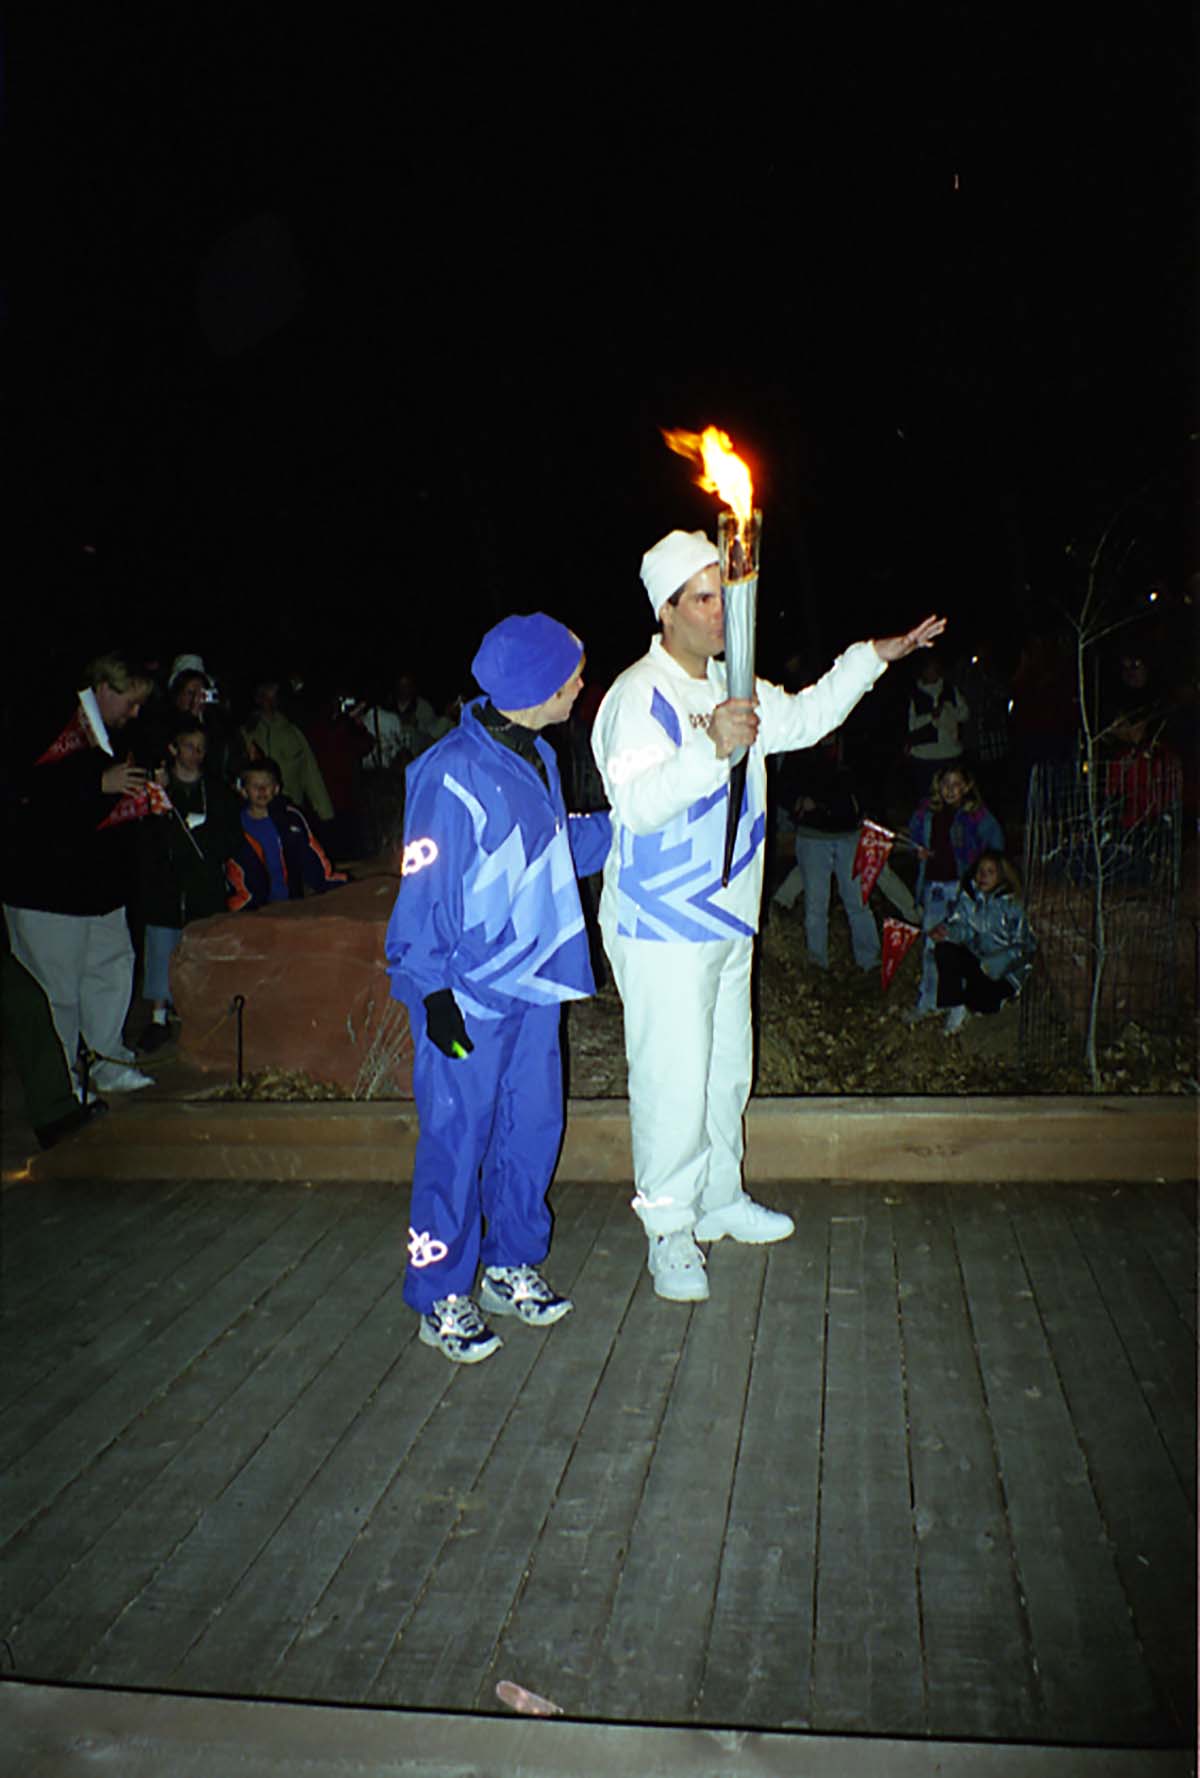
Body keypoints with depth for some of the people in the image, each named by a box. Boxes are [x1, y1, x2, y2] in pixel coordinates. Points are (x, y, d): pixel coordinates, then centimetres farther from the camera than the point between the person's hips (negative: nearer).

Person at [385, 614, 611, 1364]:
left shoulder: (537, 758, 8)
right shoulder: (452, 773, -18)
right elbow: (425, 889, -17)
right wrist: (433, 993, -17)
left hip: (534, 986, 8)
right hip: (469, 996, -8)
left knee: (533, 1126, 15)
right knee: (457, 1139, 2)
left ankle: (513, 1264, 32)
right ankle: (442, 1297, 17)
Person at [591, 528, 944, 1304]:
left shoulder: (734, 689, 10)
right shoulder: (640, 697, -18)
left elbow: (803, 718, 26)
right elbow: (636, 803, -30)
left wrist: (875, 655, 21)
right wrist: (709, 750, -43)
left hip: (727, 922, 9)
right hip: (660, 929, -9)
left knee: (727, 1071, 18)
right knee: (674, 1080, -3)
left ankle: (719, 1201, 35)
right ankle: (670, 1231, 12)